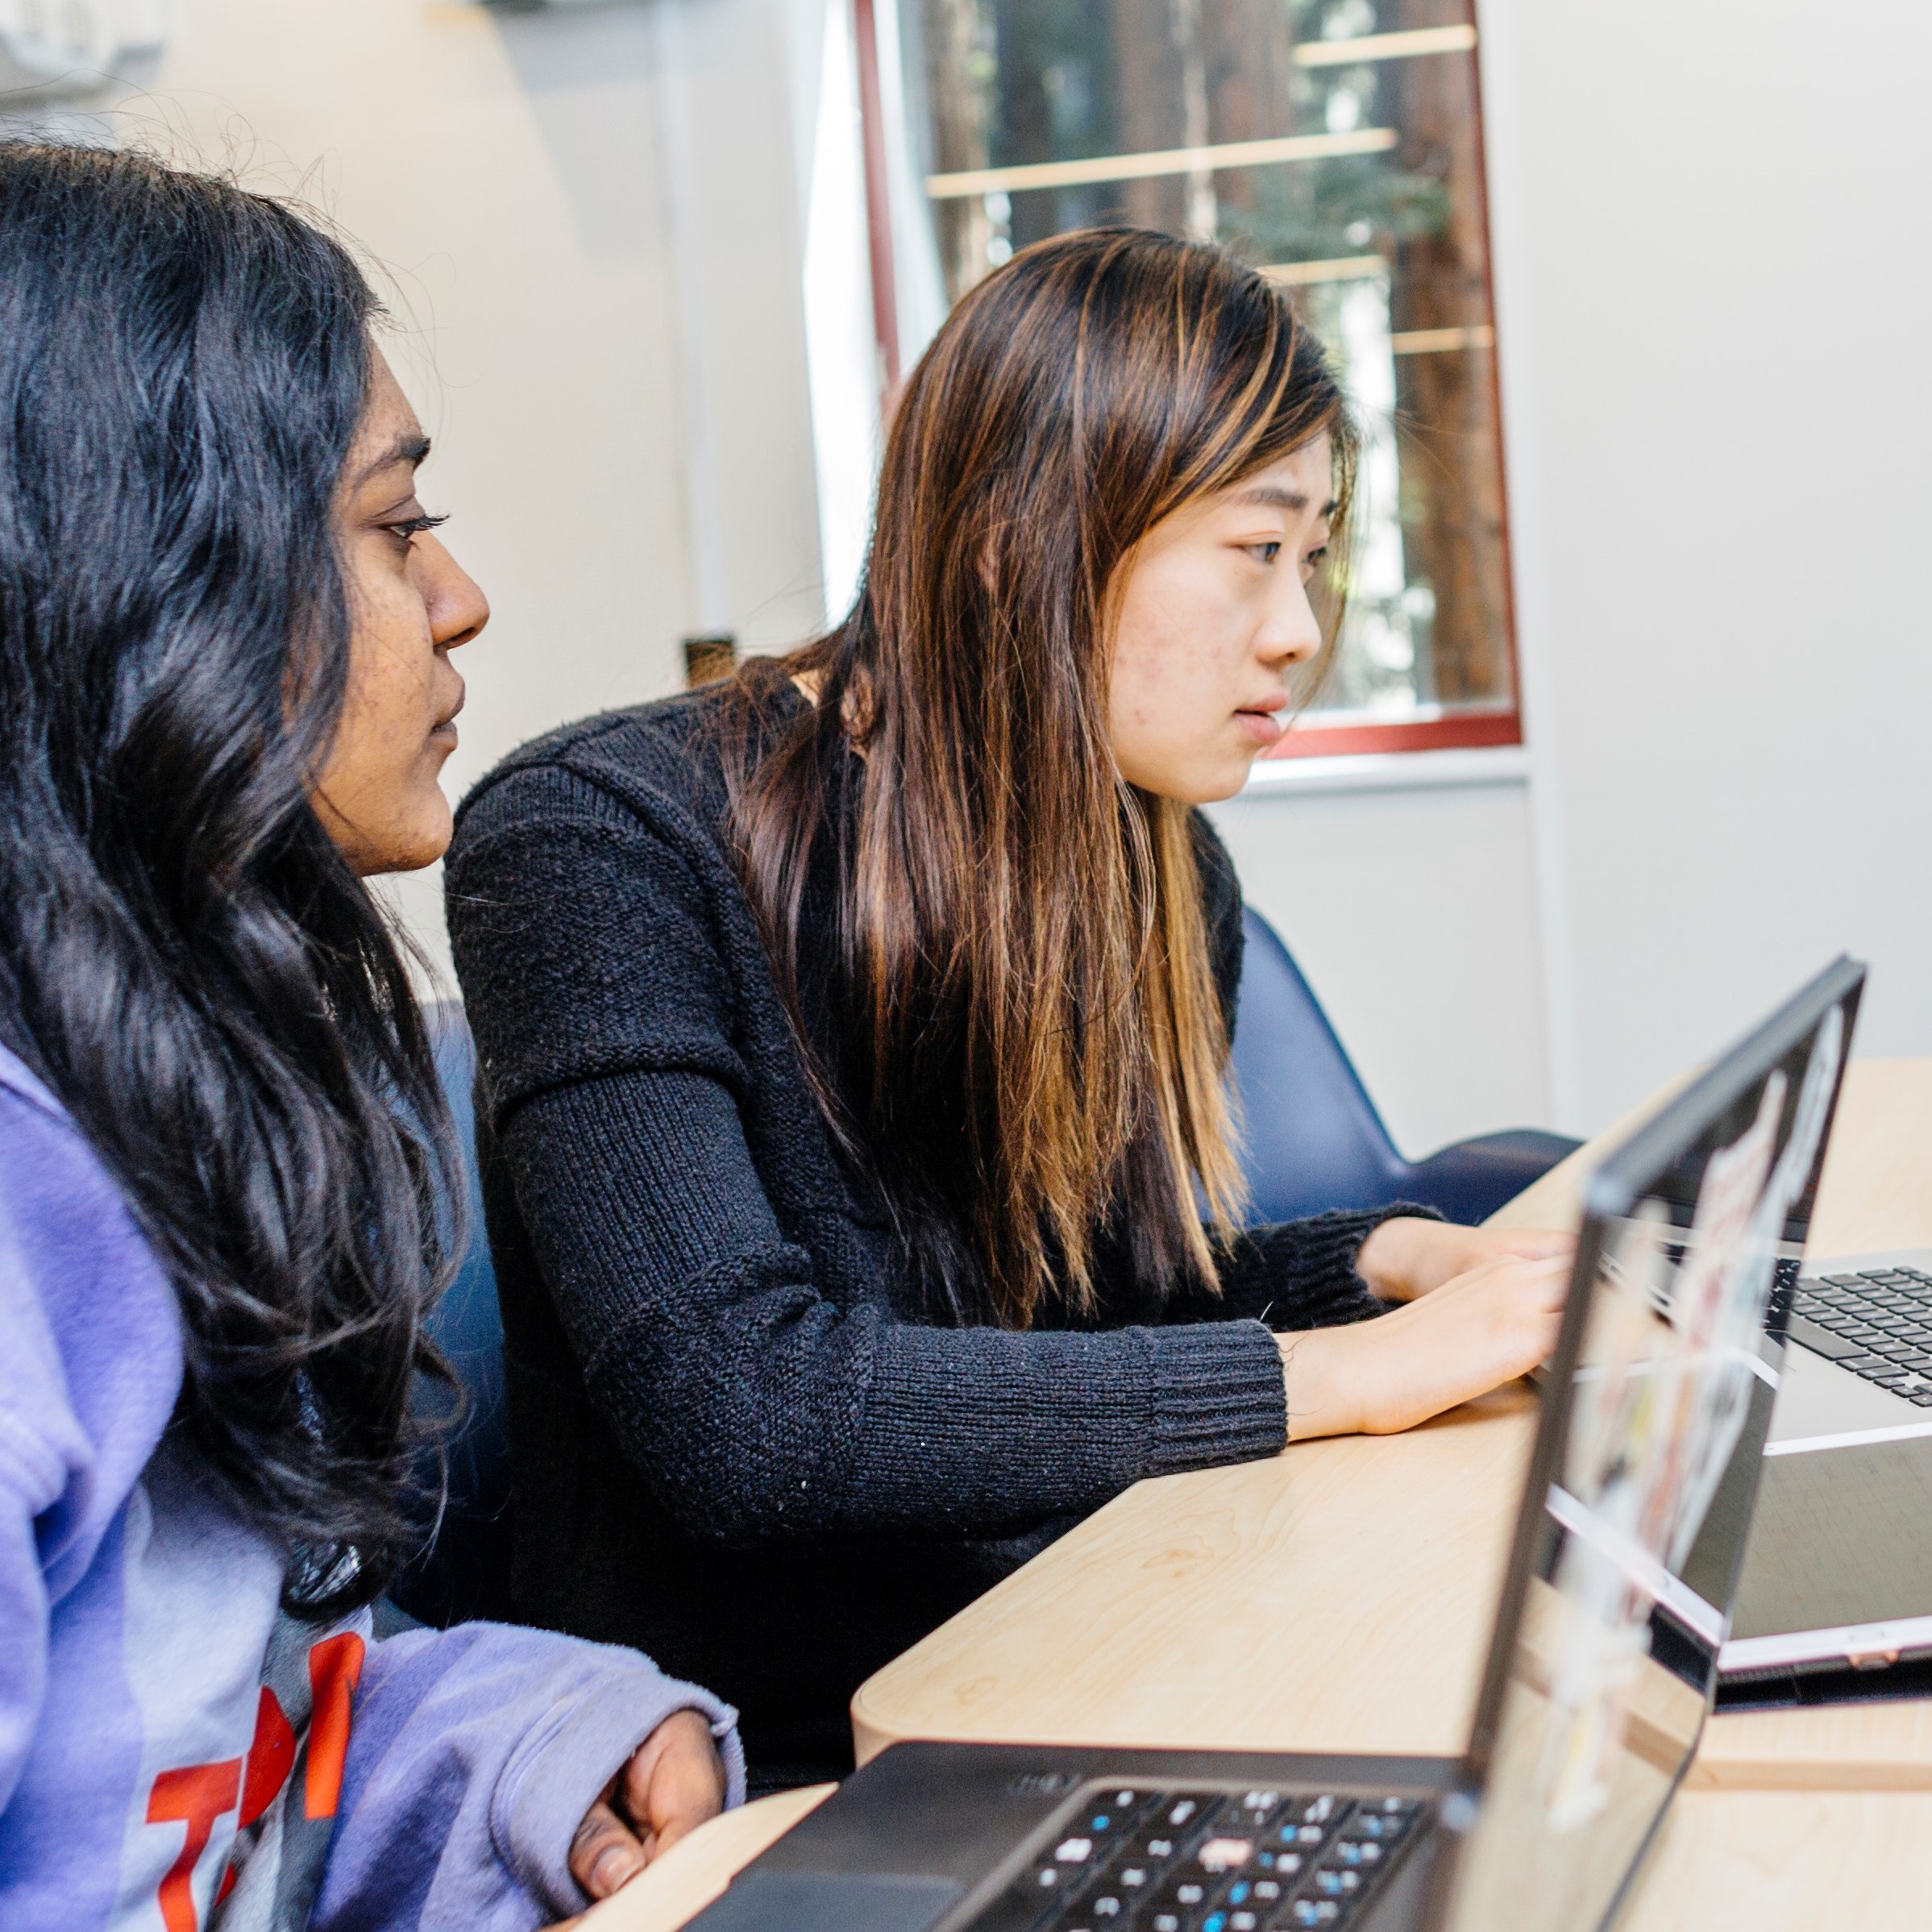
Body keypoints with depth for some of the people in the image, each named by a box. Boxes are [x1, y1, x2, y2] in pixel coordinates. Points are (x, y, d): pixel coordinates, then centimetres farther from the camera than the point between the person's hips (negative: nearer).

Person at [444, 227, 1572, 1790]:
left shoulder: (1162, 871, 6)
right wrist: (1348, 1371, -24)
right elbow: (738, 1407, -27)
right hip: (775, 1768, -6)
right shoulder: (598, 841, -17)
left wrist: (1382, 1259, -2)